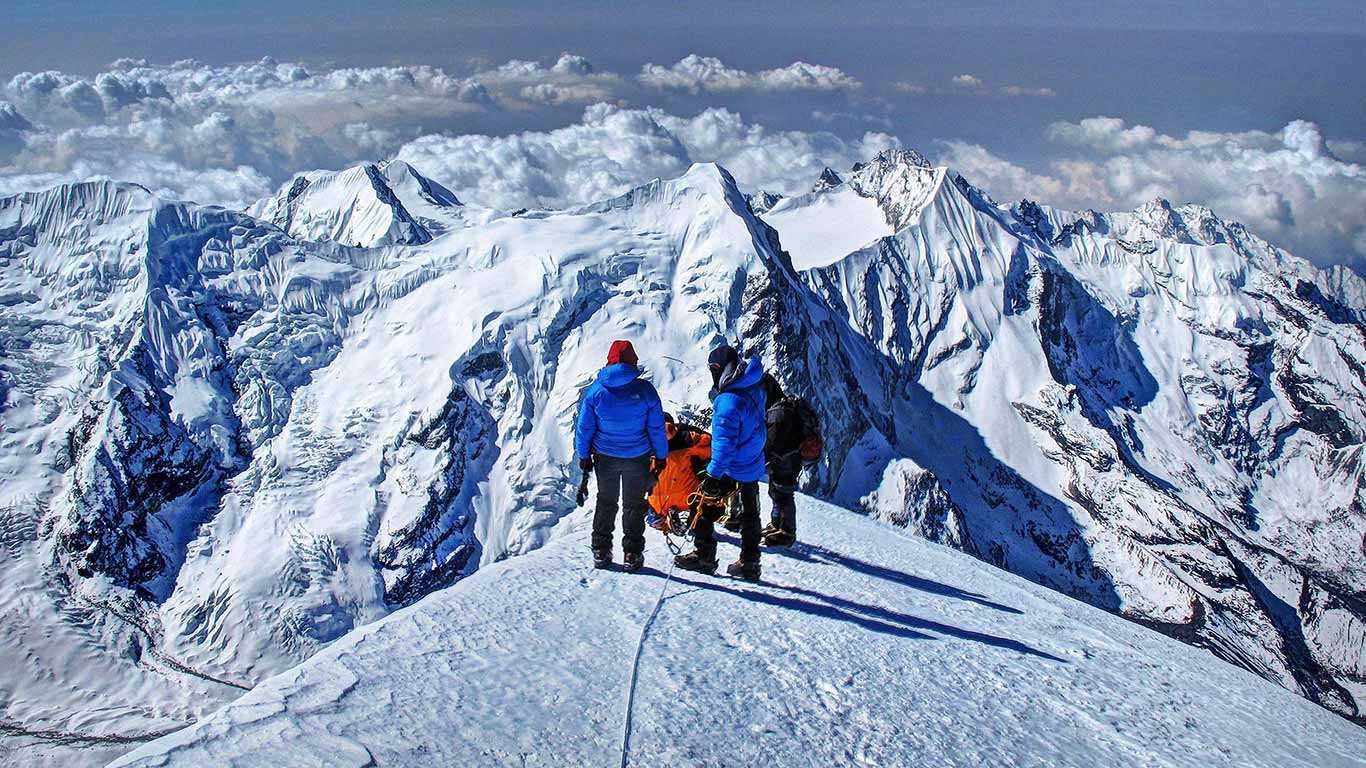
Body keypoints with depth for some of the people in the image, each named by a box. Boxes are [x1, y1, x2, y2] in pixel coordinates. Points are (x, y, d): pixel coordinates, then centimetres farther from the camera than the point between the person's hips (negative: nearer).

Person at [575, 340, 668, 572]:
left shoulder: (595, 390, -11)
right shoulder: (645, 390, -14)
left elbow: (584, 427, -4)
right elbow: (657, 428, -6)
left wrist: (583, 455, 9)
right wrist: (661, 455, 6)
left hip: (605, 457, 1)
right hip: (638, 458, -1)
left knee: (606, 502, 20)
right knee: (634, 505, 15)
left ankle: (601, 551, 23)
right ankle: (632, 554, 17)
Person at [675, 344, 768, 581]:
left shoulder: (729, 400, -28)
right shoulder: (755, 388, -1)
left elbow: (725, 442, -29)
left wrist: (713, 473, -26)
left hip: (731, 467, -8)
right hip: (753, 465, 8)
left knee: (707, 508, 8)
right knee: (749, 514, 16)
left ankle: (704, 556, 15)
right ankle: (749, 564, 24)